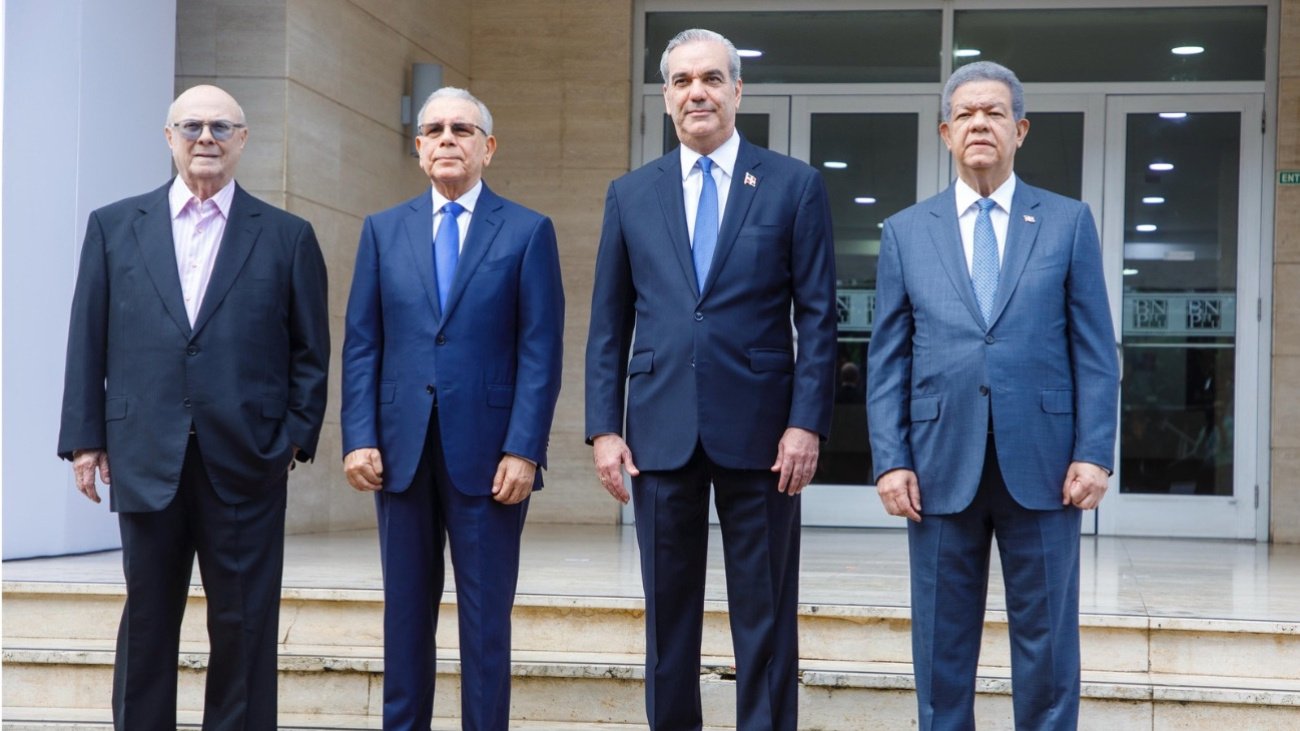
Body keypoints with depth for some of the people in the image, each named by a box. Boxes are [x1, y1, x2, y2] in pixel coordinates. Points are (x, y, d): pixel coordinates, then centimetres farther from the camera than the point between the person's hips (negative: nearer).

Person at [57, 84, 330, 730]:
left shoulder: (287, 236, 7)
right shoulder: (113, 227, 10)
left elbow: (310, 353, 6)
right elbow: (87, 343, 8)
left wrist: (296, 437, -3)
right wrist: (84, 438, 2)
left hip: (246, 460, -1)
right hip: (146, 459, 1)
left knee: (244, 625, 4)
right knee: (147, 621, 8)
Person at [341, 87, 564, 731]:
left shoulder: (528, 232, 2)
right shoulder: (383, 230, 11)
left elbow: (540, 351, -3)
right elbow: (361, 344, 7)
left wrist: (523, 449, -11)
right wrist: (359, 438, -3)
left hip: (487, 452, -3)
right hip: (402, 451, 3)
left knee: (486, 617, 2)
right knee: (406, 612, 9)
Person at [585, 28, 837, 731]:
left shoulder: (794, 185, 2)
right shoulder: (630, 194, 9)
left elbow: (818, 316, -1)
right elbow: (608, 324, 9)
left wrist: (806, 423, -9)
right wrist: (604, 427, 1)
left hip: (758, 428, -2)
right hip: (661, 430, 2)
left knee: (765, 614, 4)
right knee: (668, 611, 9)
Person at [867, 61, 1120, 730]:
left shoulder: (1068, 223, 6)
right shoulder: (906, 231, 9)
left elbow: (1095, 349, 3)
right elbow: (887, 358, 6)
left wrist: (1093, 453, -6)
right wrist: (890, 460, -3)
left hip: (1041, 462, -1)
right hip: (941, 465, 1)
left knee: (1047, 639, 4)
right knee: (942, 643, 7)